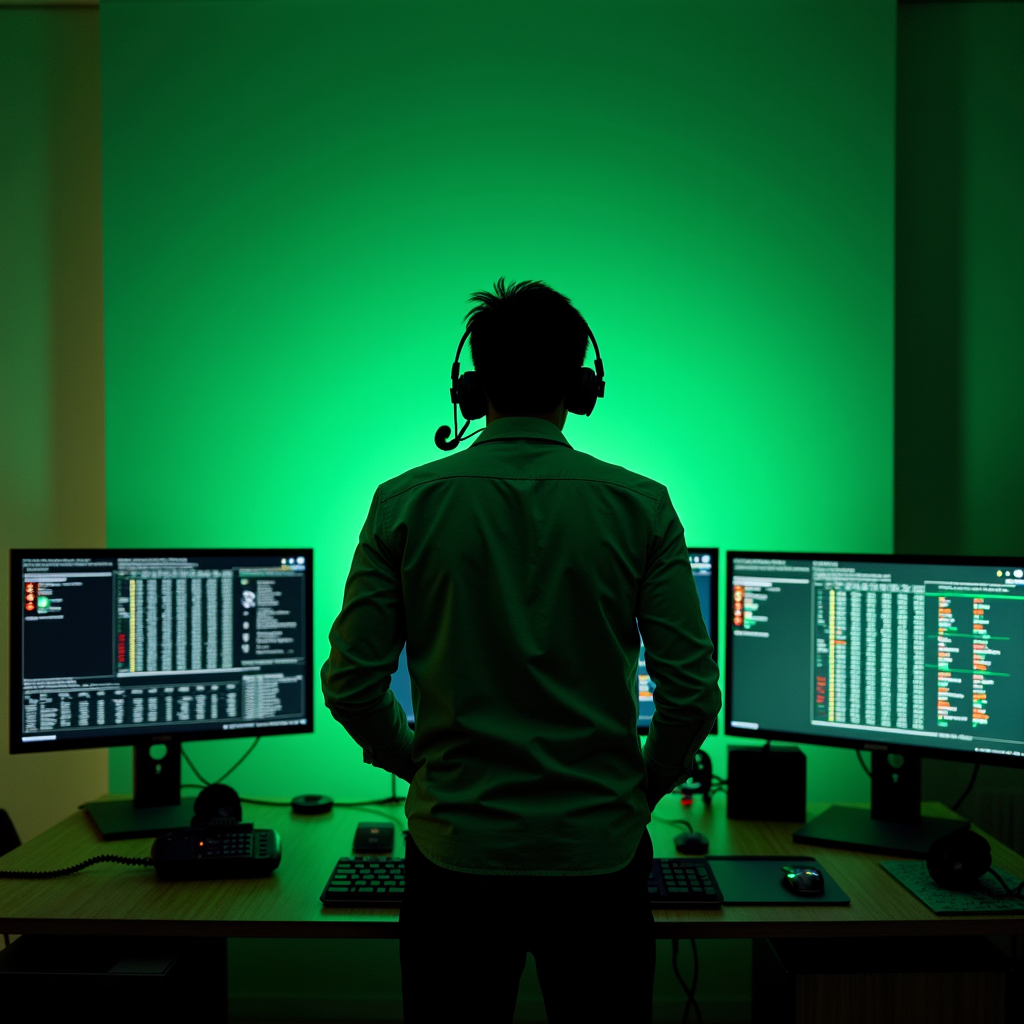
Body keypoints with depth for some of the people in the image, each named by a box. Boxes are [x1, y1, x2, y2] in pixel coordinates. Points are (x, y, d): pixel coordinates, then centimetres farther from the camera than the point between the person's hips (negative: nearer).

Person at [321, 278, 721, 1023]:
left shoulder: (405, 504, -6)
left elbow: (351, 685, -5)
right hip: (598, 851, 0)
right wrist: (640, 789, 10)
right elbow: (693, 692, -7)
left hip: (457, 849, 1)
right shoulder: (641, 506, -6)